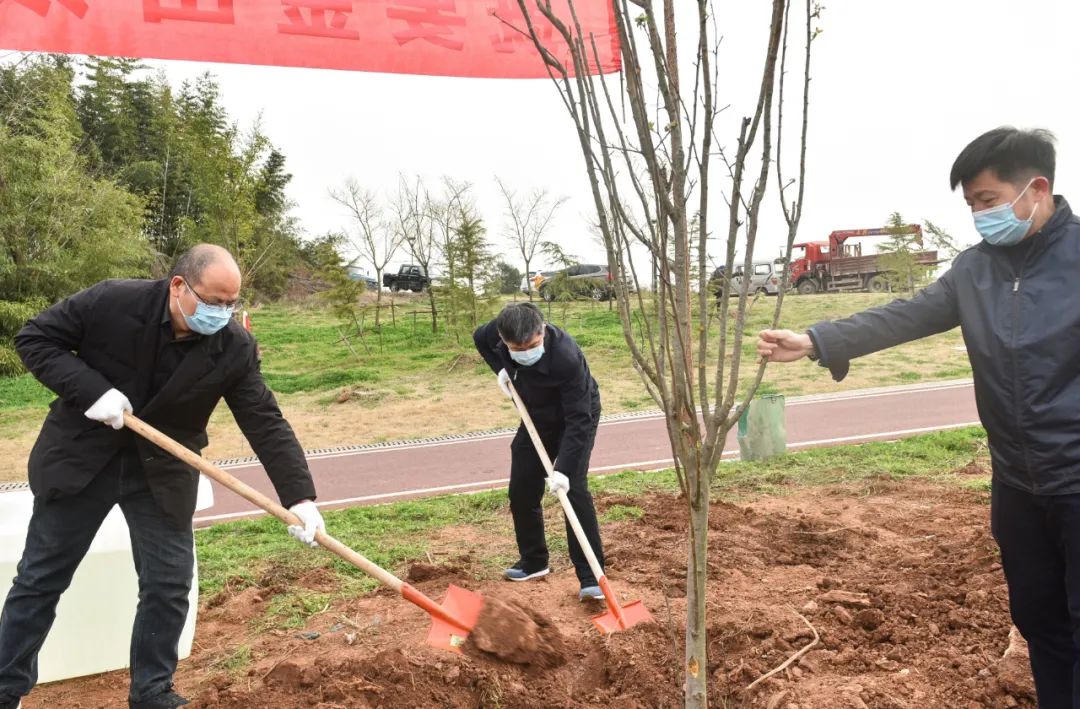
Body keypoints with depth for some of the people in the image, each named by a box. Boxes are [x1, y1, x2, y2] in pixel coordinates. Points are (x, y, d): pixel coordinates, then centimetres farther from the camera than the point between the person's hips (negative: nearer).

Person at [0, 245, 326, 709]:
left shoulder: (235, 348, -16)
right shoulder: (112, 302, -20)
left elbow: (266, 423, -16)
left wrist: (300, 497, -24)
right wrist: (92, 390, -25)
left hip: (162, 472, 1)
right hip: (80, 456, -1)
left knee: (168, 585, 1)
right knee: (41, 578, 10)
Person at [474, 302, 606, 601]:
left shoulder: (567, 358, -42)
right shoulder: (500, 331, -26)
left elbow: (578, 419, -38)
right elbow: (480, 339, 2)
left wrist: (563, 469, -42)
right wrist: (501, 369, -13)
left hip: (577, 416, -6)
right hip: (537, 416, 6)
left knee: (574, 489, -18)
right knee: (521, 490, 6)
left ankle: (591, 576, -12)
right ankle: (533, 560, 25)